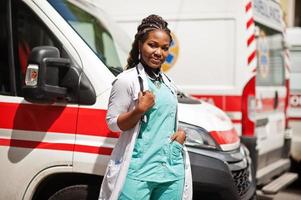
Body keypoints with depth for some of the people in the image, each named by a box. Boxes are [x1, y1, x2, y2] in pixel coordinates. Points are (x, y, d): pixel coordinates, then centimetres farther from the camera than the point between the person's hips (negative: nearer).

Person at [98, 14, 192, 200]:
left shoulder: (168, 82, 14)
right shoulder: (127, 80, -6)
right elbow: (112, 123, -7)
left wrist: (181, 132, 6)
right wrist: (140, 109, -21)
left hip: (173, 170, 6)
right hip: (138, 172, -6)